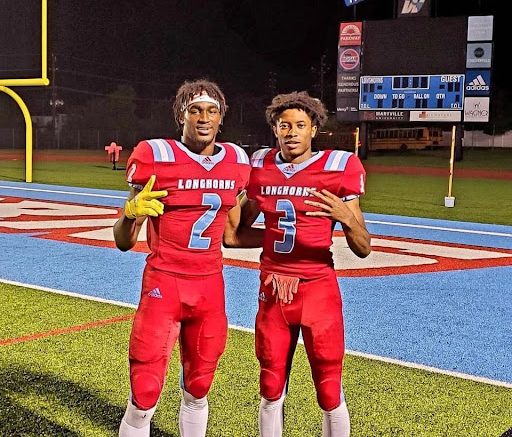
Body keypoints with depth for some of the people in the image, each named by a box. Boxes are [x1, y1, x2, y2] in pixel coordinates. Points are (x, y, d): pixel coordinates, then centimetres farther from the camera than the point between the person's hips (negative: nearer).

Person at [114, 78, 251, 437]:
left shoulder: (237, 161, 4)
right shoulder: (156, 157, -11)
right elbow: (124, 242, -9)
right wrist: (132, 212, -27)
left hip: (211, 286, 4)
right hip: (164, 284, -4)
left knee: (198, 390, 15)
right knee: (144, 398, -4)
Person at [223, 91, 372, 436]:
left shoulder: (338, 168, -8)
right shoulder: (260, 167, 3)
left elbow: (363, 249, -9)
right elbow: (237, 234, 15)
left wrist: (346, 217, -28)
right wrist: (280, 235, 2)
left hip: (318, 290, -3)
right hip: (272, 290, 4)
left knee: (330, 394, 3)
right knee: (271, 391, 13)